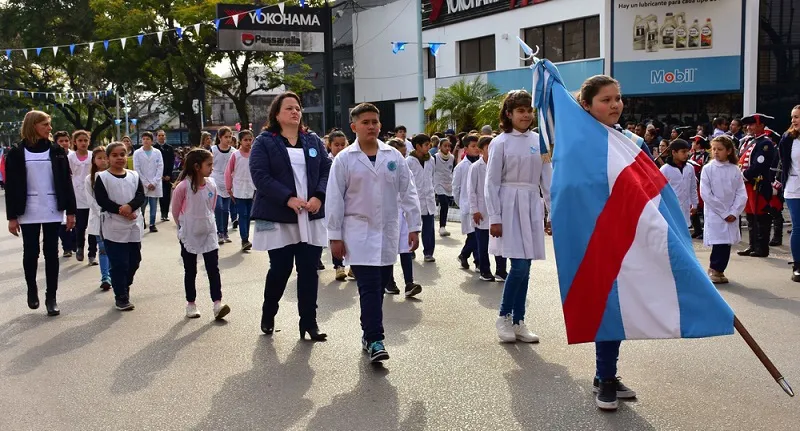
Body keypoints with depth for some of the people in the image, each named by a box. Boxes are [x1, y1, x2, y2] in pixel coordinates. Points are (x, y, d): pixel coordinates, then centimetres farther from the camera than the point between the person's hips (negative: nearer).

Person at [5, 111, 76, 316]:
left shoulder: (56, 150, 4)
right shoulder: (17, 152, 0)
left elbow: (66, 182, 4)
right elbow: (11, 186, -1)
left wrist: (70, 211, 0)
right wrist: (12, 216, -5)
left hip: (53, 210, 1)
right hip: (28, 211, -1)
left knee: (51, 253, 3)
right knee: (31, 252, 7)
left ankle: (51, 297, 11)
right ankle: (32, 289, 29)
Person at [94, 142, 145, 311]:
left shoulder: (134, 176, 8)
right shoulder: (102, 177, -3)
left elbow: (141, 196, -1)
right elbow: (102, 200, -11)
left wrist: (130, 206, -20)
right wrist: (121, 210, -18)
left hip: (134, 226, 4)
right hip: (113, 227, -4)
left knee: (134, 261, 12)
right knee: (118, 263, -3)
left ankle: (124, 288, 34)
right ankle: (121, 297, 9)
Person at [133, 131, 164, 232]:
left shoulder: (157, 152, 4)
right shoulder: (137, 153, 1)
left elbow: (160, 168, 1)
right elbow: (137, 169, -2)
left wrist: (154, 183, -7)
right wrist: (146, 183, -7)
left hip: (155, 185, 1)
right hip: (142, 184, -1)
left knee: (153, 206, 2)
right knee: (142, 205, -1)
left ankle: (152, 224, 10)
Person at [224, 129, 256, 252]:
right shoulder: (235, 155, -5)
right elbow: (228, 172, 1)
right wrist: (229, 188, 2)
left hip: (251, 190, 3)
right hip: (239, 191, -3)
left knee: (248, 216, 9)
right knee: (243, 215, -6)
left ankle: (245, 240, 19)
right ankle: (245, 240, -6)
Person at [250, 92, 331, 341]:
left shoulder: (313, 141, 12)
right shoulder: (264, 142, 0)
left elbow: (327, 171, 7)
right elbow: (260, 175, -11)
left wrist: (318, 197, -12)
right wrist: (289, 199, -20)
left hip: (312, 218, 3)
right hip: (279, 218, -3)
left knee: (309, 271, 3)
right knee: (280, 269, 2)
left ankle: (309, 323, 13)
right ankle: (268, 315, 28)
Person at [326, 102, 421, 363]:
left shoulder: (394, 157, 5)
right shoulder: (344, 159, -2)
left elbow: (408, 193, 7)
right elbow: (334, 200, -2)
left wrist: (414, 227, 3)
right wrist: (335, 236, -5)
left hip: (388, 233, 3)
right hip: (359, 235, -3)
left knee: (378, 288, 10)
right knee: (369, 288, -10)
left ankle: (369, 334, 24)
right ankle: (375, 340, -7)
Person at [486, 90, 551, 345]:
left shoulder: (538, 141, 8)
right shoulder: (500, 143, -4)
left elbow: (547, 179, 10)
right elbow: (492, 183, -5)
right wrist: (494, 217, -9)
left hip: (532, 207, 4)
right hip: (510, 206, -4)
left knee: (524, 268, 7)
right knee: (519, 266, -10)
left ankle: (518, 322, 16)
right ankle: (504, 317, 9)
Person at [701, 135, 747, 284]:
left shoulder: (735, 169, 3)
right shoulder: (708, 169, -4)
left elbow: (741, 193, 2)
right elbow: (705, 194, -9)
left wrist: (734, 212, -11)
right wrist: (723, 212, -11)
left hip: (731, 215, 3)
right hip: (714, 214, -3)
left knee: (727, 243, 5)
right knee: (719, 242, -8)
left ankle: (716, 270, 21)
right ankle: (715, 270, 11)